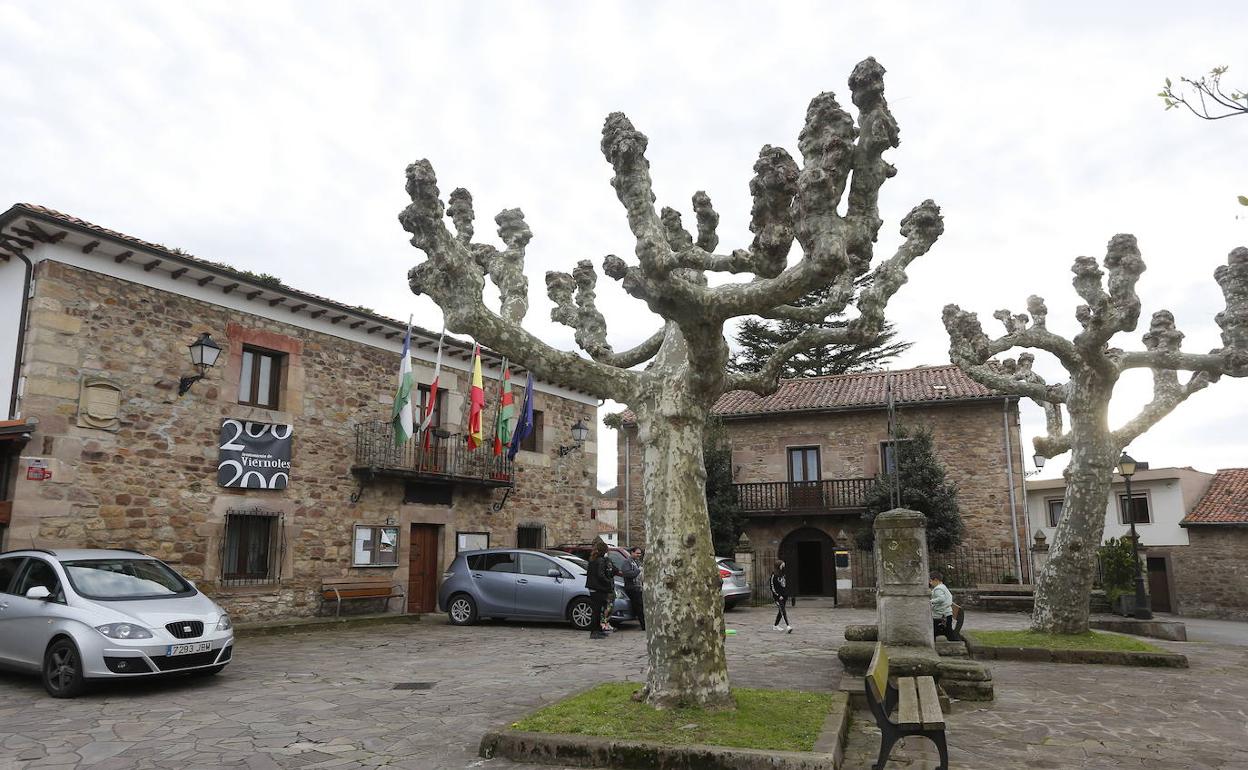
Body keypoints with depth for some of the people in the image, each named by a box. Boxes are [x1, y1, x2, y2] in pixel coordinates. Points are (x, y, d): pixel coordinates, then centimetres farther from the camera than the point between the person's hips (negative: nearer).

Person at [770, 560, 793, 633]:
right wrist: (778, 595, -14)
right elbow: (772, 587, -11)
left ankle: (776, 626, 22)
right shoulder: (774, 575, -9)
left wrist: (787, 595, 14)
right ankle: (787, 627, -25)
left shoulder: (783, 574, 12)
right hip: (777, 596, -7)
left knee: (780, 611, 10)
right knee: (782, 610, -16)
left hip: (783, 596, 7)